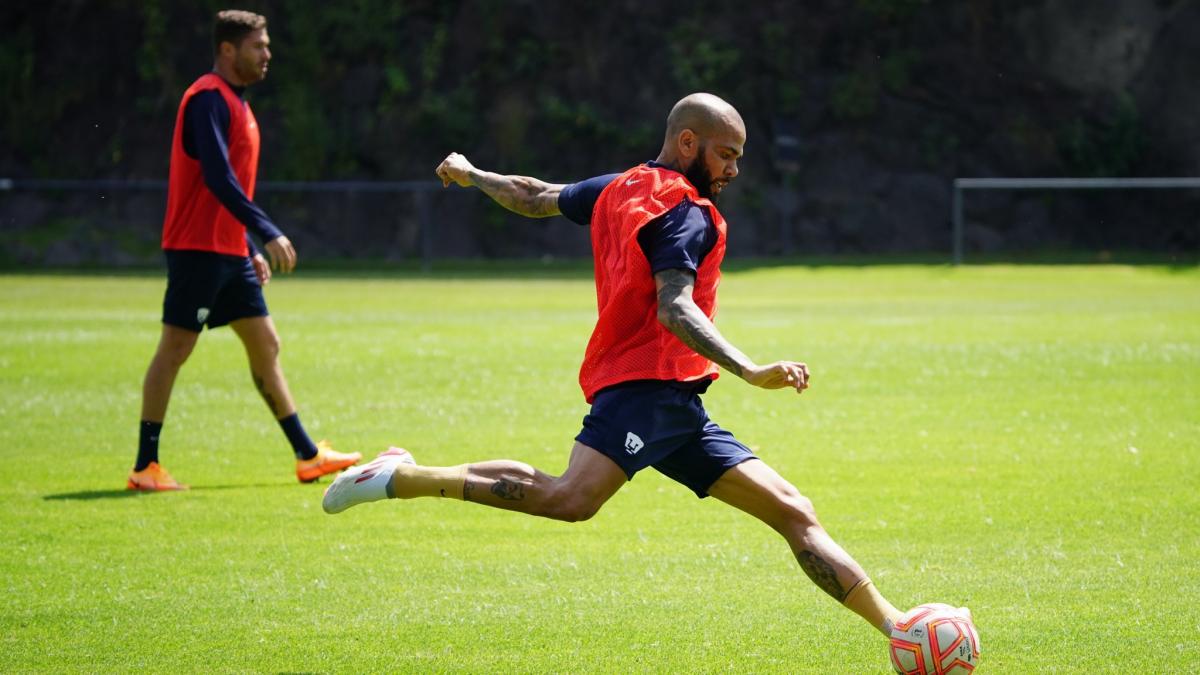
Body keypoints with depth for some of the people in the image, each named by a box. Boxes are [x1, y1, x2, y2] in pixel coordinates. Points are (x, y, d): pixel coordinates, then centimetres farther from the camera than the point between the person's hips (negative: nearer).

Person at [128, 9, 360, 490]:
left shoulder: (233, 102, 17)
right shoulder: (209, 98, -12)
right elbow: (216, 177, -23)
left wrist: (252, 251, 21)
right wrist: (267, 233, -26)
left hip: (230, 252, 10)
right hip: (198, 248, -10)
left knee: (265, 345, 10)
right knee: (175, 348, -6)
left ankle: (308, 456, 13)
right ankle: (145, 468, -2)